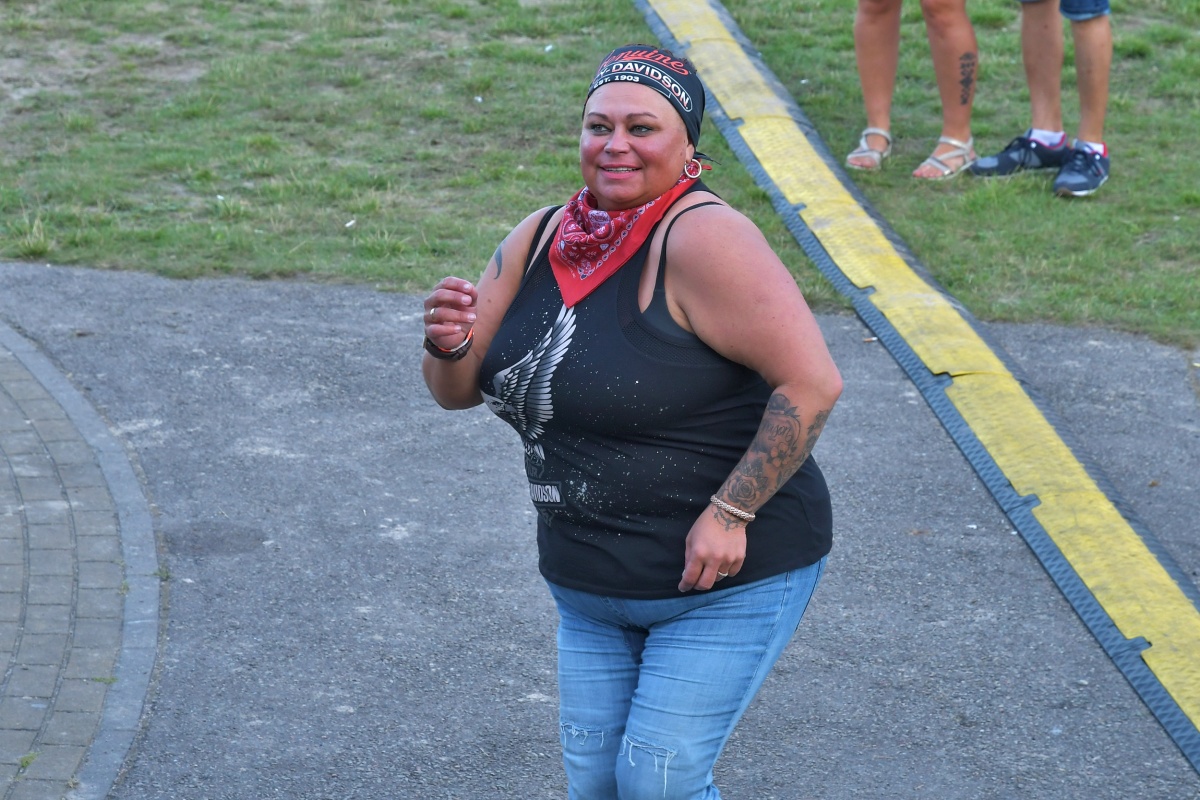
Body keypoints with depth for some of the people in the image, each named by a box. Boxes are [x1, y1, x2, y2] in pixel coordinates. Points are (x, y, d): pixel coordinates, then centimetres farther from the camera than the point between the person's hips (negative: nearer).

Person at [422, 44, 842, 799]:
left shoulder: (702, 238, -20)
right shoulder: (539, 239, 2)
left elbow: (811, 382, -24)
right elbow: (458, 392, 7)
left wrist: (730, 513, -24)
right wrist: (450, 344, -15)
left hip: (728, 579, -7)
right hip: (590, 588, 7)